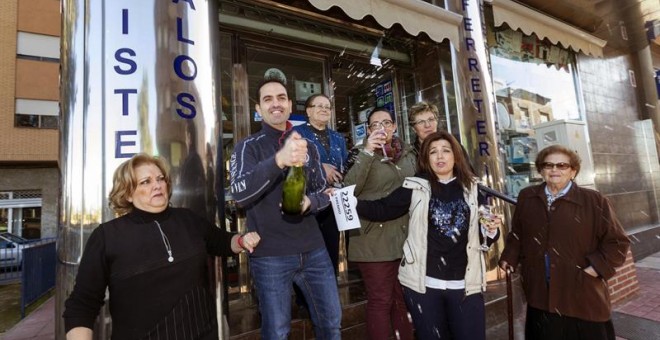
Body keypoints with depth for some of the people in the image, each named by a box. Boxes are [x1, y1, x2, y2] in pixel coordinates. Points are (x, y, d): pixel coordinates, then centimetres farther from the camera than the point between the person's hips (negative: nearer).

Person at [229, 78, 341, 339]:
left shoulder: (307, 147, 9)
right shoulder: (248, 147, -5)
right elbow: (239, 193, -22)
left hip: (313, 250, 4)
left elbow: (324, 192, 10)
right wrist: (279, 160, -38)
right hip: (270, 255, -3)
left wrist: (309, 202, -14)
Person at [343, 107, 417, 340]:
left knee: (404, 299, 15)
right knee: (380, 300, 4)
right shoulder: (362, 154, -2)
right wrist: (367, 152, -24)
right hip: (374, 240, -4)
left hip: (405, 237, 5)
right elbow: (349, 189, -17)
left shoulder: (408, 154, 11)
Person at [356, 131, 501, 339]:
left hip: (465, 284, 2)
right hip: (423, 283, -1)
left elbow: (483, 240, 12)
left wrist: (492, 230, -9)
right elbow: (381, 209, -9)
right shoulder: (415, 188, -1)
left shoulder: (473, 189, 5)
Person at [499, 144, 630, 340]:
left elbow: (617, 242, -2)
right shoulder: (526, 197, 3)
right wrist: (509, 258, 3)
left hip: (583, 296, -2)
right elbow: (517, 234, 13)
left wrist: (597, 267, -11)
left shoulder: (594, 201, -7)